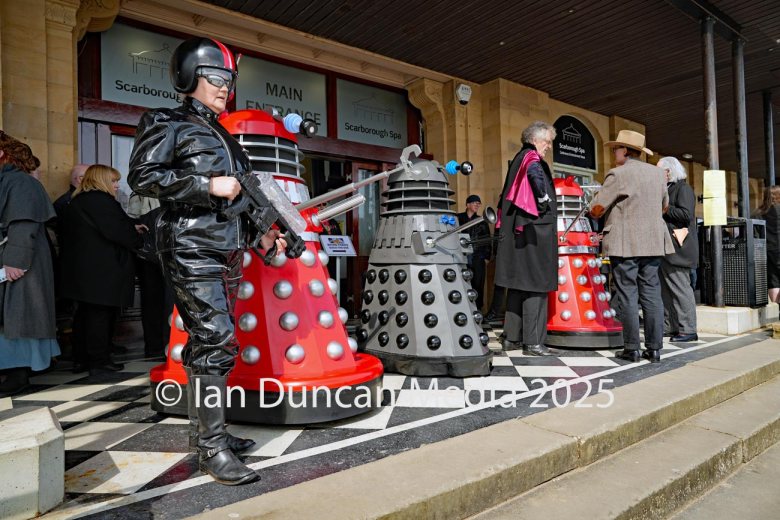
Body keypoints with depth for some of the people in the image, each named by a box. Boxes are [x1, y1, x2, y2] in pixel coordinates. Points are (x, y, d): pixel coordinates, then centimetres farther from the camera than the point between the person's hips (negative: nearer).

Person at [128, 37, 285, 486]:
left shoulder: (225, 137, 22)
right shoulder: (168, 125, 0)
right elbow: (142, 176, -10)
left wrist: (261, 233, 10)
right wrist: (209, 184, -16)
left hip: (227, 254, 8)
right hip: (192, 251, -8)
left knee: (207, 343, 12)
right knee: (218, 342, -13)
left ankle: (203, 428, 23)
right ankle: (213, 447, -4)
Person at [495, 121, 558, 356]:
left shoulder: (517, 160, 18)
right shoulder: (532, 158, -8)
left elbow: (509, 195, 21)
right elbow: (535, 174, -31)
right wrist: (544, 202, -18)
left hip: (515, 230, 9)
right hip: (535, 229, -9)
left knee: (518, 284, 11)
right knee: (535, 284, -5)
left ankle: (512, 337, 17)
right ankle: (533, 342, -2)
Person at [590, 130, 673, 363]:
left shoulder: (618, 174, -8)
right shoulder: (658, 173, 12)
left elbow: (596, 209, -10)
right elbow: (664, 206, 23)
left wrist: (594, 211, 12)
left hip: (624, 244, -6)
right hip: (653, 243, 6)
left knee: (627, 296, -1)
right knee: (652, 294, 7)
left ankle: (631, 349, 2)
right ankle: (654, 348, 10)